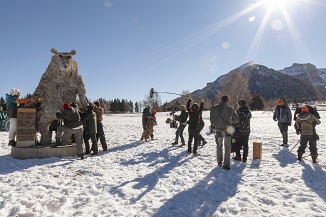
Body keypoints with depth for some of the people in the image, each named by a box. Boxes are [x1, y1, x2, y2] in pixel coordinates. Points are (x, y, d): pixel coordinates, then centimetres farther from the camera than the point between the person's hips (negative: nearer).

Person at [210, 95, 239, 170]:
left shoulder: (213, 108, -6)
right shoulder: (230, 109, -12)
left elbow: (211, 119, 0)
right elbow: (236, 119, -4)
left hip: (218, 130, 3)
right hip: (227, 130, -2)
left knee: (219, 146, 21)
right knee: (227, 147, 9)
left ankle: (219, 162, 30)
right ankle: (226, 165, 8)